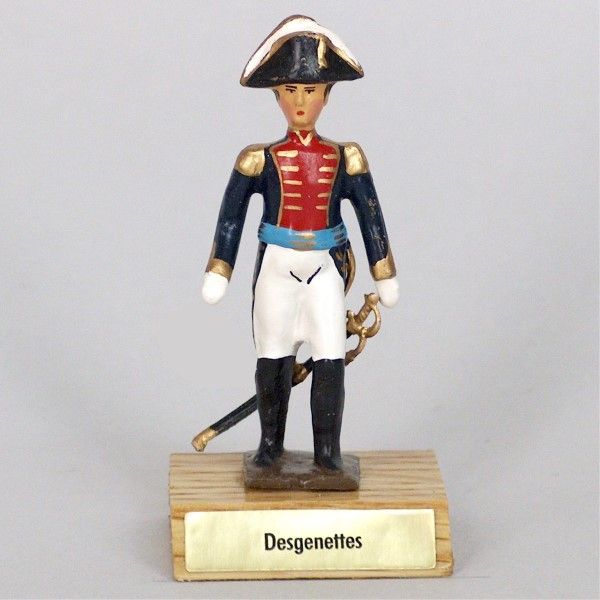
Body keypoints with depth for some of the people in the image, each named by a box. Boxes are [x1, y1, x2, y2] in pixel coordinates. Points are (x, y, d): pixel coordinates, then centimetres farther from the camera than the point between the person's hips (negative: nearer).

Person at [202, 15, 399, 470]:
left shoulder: (345, 159, 0)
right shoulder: (260, 160, -3)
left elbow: (371, 216, 7)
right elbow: (231, 218, 4)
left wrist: (385, 279, 9)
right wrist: (217, 276, 4)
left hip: (326, 269, 0)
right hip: (276, 267, 0)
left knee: (331, 359, -6)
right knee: (273, 358, 8)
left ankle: (328, 449, 4)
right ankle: (271, 442, 23)